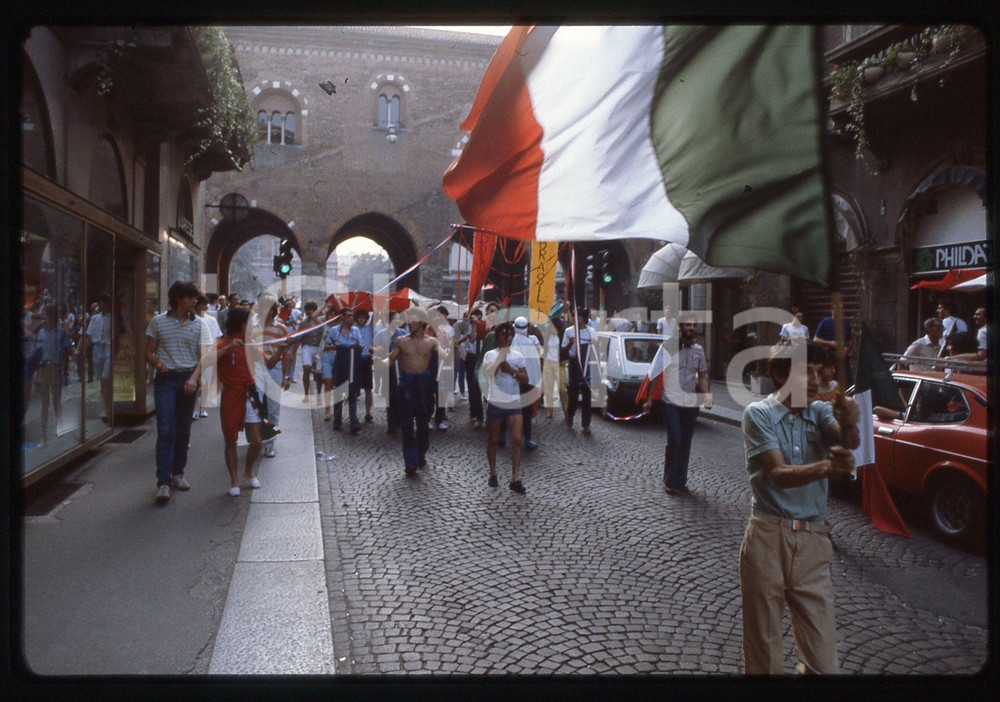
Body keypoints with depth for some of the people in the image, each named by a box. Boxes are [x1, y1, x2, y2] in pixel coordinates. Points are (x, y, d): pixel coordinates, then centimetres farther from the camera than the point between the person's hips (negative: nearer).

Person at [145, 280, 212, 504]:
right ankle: (163, 482, -7)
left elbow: (202, 357, 2)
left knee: (183, 430, 10)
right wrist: (157, 363, -14)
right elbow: (149, 352, 8)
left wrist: (194, 378, -14)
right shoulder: (158, 322, 3)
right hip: (165, 379, -2)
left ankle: (177, 473, 25)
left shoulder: (198, 324, 6)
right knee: (166, 431, -8)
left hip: (188, 379, 2)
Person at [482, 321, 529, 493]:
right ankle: (493, 474, 26)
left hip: (514, 403, 2)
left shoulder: (518, 355, 6)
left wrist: (511, 371, -13)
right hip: (495, 403, -2)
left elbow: (525, 379, 3)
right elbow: (490, 372, -23)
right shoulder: (490, 354, -3)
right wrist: (502, 352, -18)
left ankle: (515, 479, -3)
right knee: (493, 440, 9)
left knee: (517, 440, -7)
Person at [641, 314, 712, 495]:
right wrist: (649, 399, -3)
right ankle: (669, 481, 6)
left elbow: (702, 375, 17)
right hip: (671, 401, -4)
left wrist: (707, 396, 1)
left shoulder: (699, 350, 9)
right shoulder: (667, 346, -3)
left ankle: (680, 481, 20)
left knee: (685, 443, 9)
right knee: (674, 441, -10)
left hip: (691, 403, 4)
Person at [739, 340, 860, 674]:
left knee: (823, 659, 5)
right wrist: (827, 467, -33)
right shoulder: (759, 414, -4)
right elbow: (779, 475, -15)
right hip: (767, 538, -3)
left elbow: (849, 441, -14)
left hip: (813, 543, 3)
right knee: (763, 651, 8)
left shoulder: (820, 411, 8)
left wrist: (849, 424, -36)